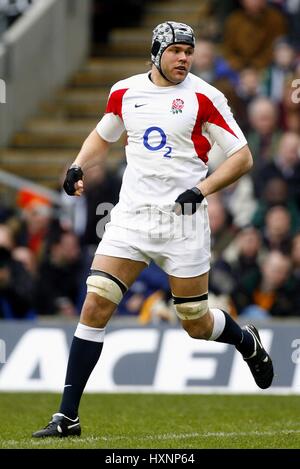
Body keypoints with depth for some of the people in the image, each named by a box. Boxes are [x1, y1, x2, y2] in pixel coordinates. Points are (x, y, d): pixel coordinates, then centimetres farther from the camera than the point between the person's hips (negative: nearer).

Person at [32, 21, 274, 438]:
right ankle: (67, 416, -7)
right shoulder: (125, 92, 6)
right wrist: (78, 166, 6)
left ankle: (246, 341, 40)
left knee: (197, 325, 3)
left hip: (183, 220, -3)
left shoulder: (203, 97, -6)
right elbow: (103, 134, 25)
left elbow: (242, 157, -4)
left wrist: (202, 189, -18)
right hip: (132, 215, 3)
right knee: (96, 305, -11)